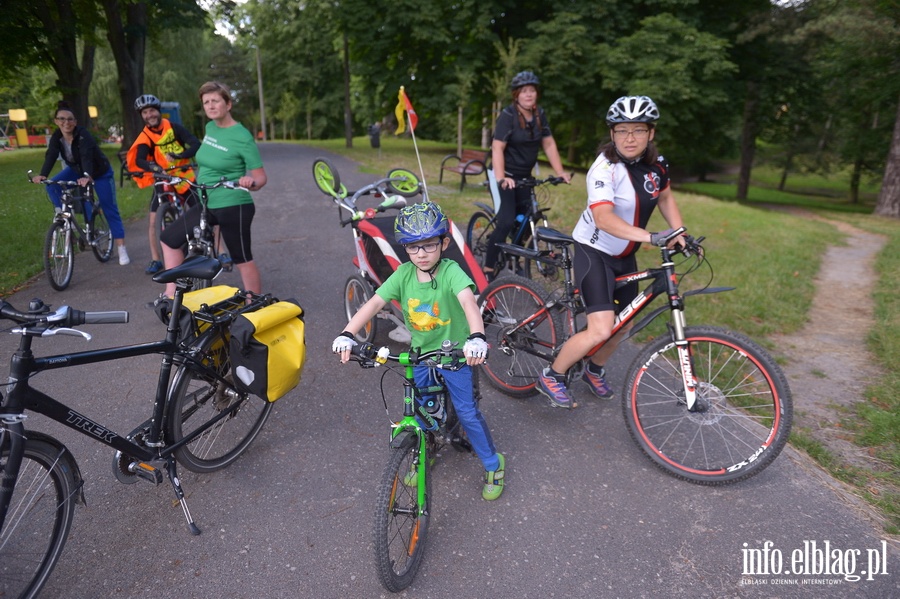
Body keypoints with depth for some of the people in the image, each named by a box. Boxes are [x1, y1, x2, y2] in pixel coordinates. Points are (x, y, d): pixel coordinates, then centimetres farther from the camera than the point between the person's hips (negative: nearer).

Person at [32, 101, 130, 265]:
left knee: (109, 209, -8)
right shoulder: (56, 137, -14)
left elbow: (87, 156, -45)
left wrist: (88, 176, -63)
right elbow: (51, 156, -26)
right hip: (77, 170, 5)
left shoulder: (83, 135, -30)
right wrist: (42, 175, -44)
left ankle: (121, 248, -6)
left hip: (100, 172, -5)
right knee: (52, 186, -18)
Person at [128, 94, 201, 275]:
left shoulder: (174, 128, -6)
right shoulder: (144, 137, -7)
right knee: (154, 221, -5)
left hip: (185, 178, 0)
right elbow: (139, 160, -22)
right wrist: (153, 167, -44)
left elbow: (196, 145, -17)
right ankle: (155, 260, 6)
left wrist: (177, 156, -32)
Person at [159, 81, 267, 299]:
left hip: (233, 207, -9)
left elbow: (261, 177, -17)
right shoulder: (210, 128, 7)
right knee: (169, 238, 12)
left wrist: (251, 182, -37)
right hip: (206, 205, 9)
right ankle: (171, 295, 19)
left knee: (242, 260, -1)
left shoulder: (242, 137, -15)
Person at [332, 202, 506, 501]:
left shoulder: (451, 271, -21)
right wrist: (347, 334, -34)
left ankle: (493, 464, 21)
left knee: (466, 411, -2)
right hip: (421, 353, 4)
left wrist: (477, 337, -56)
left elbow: (468, 300, -38)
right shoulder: (403, 274, -11)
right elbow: (374, 303, -20)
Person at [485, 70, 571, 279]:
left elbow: (549, 144, 3)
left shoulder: (539, 115, 3)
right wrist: (501, 177, -36)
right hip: (505, 174, -6)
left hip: (524, 174, 6)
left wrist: (560, 172, -6)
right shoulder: (508, 115, -15)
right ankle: (488, 269, -8)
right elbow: (497, 147, -24)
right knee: (506, 221, -17)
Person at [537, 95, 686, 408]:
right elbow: (604, 218, -39)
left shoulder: (655, 163, -3)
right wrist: (651, 237, -50)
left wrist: (679, 234, 0)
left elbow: (665, 197, 14)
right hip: (594, 251, -8)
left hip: (624, 255, 8)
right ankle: (551, 376, 4)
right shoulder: (605, 168, -26)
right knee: (600, 330, -18)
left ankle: (595, 371, 43)